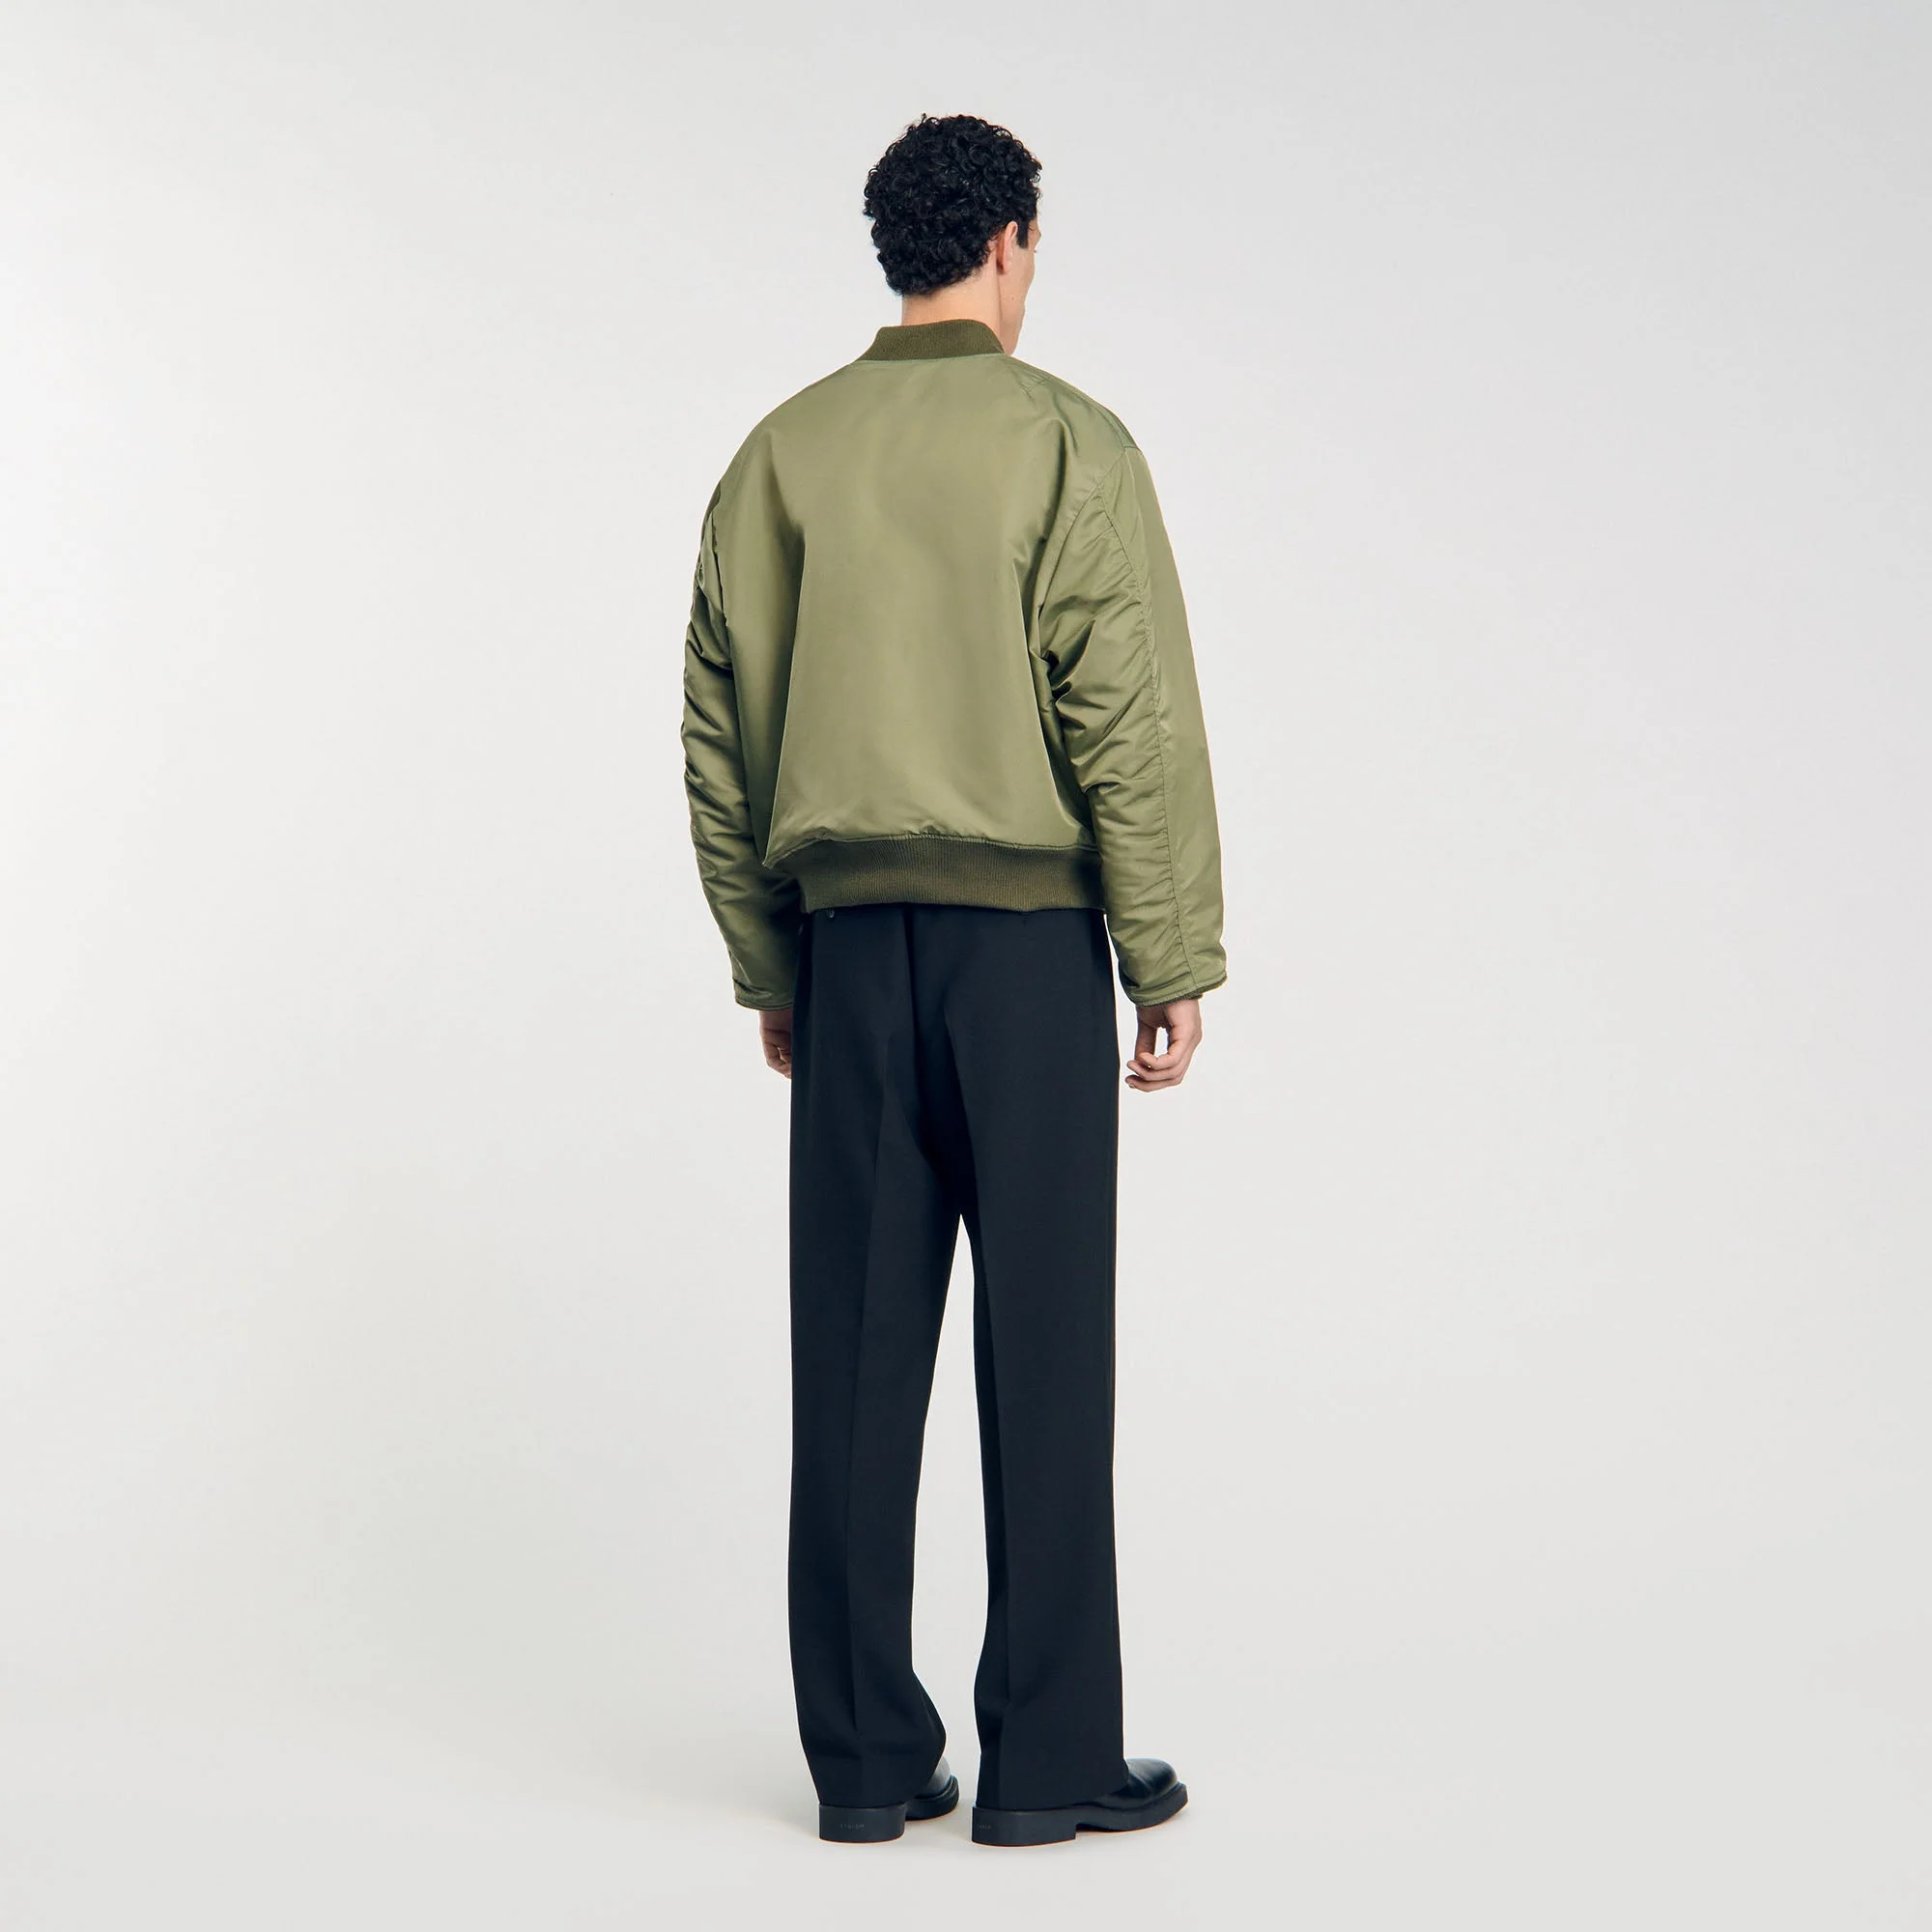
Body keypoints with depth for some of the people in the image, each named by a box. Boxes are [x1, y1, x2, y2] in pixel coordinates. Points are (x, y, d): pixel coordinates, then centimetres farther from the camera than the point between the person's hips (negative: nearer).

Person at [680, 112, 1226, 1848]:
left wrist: (770, 967, 17)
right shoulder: (1069, 444, -4)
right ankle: (1048, 1760, 6)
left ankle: (868, 1756, 12)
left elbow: (719, 734, 11)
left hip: (847, 941, 4)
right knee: (1042, 1349, 1)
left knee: (859, 1350, 6)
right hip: (1026, 936, -4)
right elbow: (1134, 720, -9)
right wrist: (1176, 964, -3)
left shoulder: (780, 454, 9)